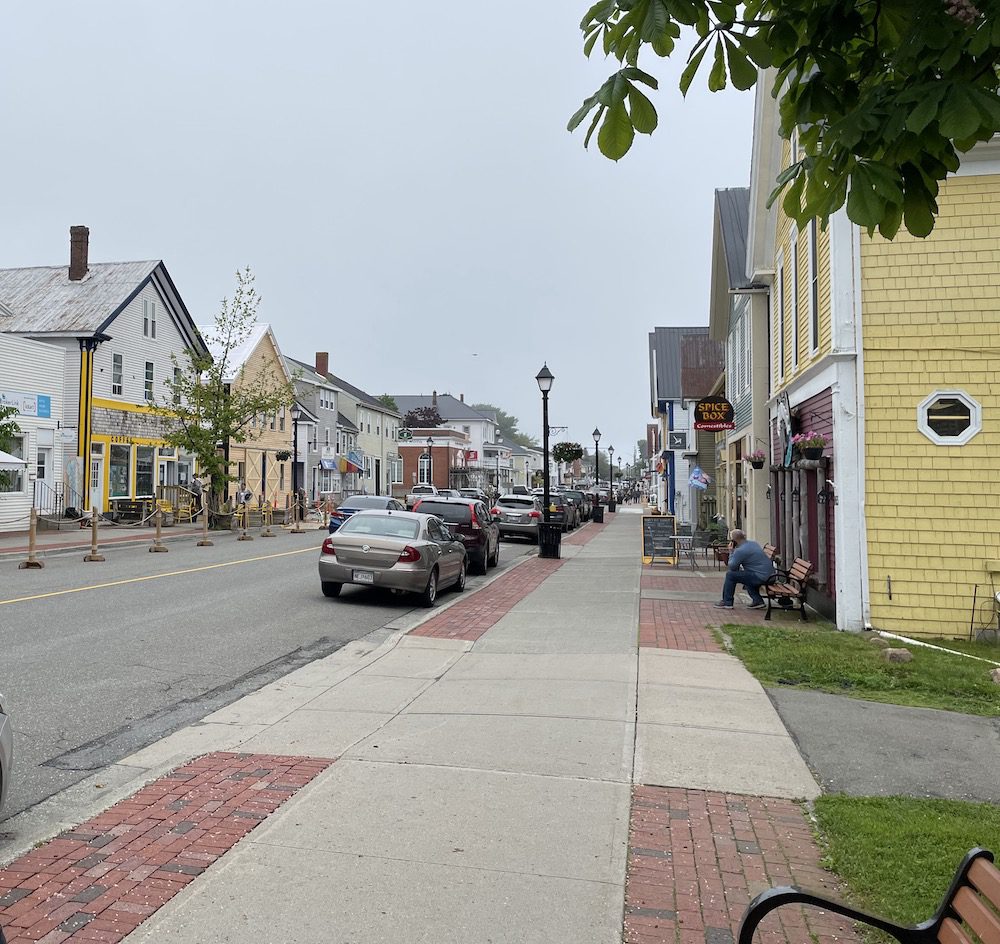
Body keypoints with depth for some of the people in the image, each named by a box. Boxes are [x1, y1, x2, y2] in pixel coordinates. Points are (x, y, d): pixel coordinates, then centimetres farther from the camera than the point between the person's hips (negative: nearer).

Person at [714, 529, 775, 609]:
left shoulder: (740, 551, -15)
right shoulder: (753, 543, 14)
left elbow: (732, 567, -8)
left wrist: (732, 551, 0)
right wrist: (741, 568, 20)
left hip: (760, 578, -9)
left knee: (730, 575, -2)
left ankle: (727, 602, 8)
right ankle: (758, 600, 27)